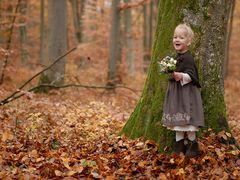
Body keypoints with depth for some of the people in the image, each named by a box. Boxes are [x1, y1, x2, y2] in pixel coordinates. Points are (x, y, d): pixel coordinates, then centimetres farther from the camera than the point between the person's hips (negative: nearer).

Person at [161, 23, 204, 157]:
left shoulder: (188, 58, -15)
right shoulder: (176, 57, 12)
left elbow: (191, 75, -23)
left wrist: (181, 76, -36)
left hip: (186, 93, -9)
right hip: (175, 92, 9)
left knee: (187, 120, -7)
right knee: (177, 120, 12)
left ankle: (192, 145, 7)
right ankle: (179, 146, 20)